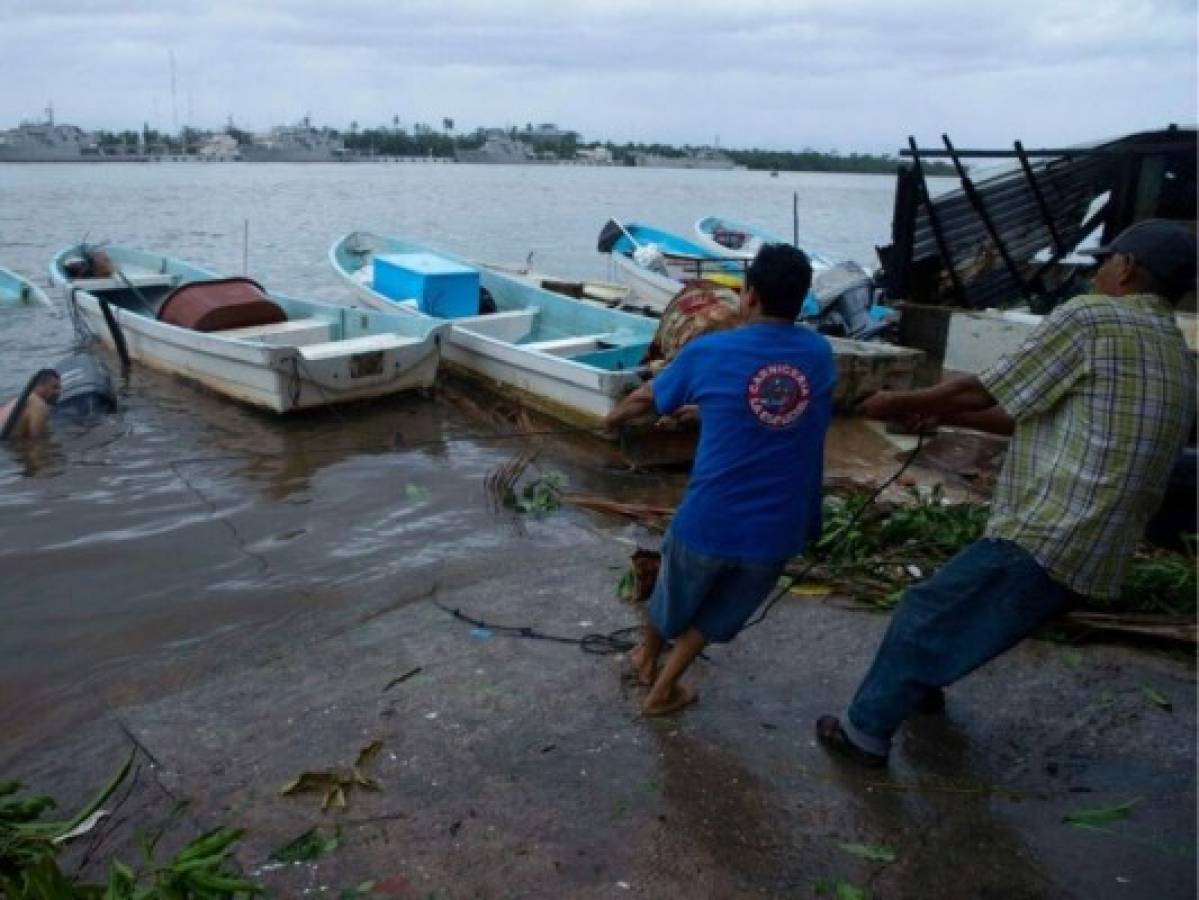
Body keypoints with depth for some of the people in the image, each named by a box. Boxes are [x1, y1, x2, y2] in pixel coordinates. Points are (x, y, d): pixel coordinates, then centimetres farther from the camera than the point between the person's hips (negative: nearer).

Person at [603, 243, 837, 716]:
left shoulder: (708, 352, -9)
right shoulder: (820, 354, 0)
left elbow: (647, 398, 9)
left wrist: (614, 418, 31)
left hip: (709, 520, -1)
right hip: (779, 528, 2)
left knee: (675, 594, 29)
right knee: (716, 611, 27)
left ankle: (647, 657, 54)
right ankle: (663, 689, 35)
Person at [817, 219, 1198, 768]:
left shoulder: (1091, 317, -10)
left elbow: (984, 392, -6)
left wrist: (901, 403, 9)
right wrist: (945, 416, 24)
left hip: (1044, 536, -9)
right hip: (1094, 550, 9)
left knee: (924, 616, 5)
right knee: (960, 609, 30)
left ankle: (866, 732, 15)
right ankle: (924, 683, 49)